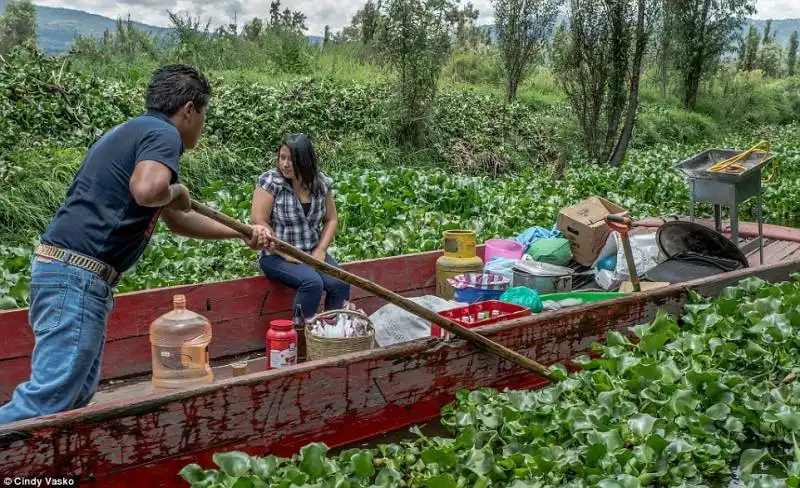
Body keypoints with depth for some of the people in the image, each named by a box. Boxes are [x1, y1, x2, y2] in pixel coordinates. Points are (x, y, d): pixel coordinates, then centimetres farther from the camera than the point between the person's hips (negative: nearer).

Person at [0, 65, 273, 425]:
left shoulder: (133, 132, 24)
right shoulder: (163, 134, -6)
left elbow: (175, 220, 34)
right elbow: (147, 190, -31)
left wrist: (242, 233, 37)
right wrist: (176, 191, -6)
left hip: (62, 271, 10)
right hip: (77, 276, -10)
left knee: (77, 395, 13)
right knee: (48, 398, -10)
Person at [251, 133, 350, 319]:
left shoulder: (322, 183, 2)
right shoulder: (271, 181, -11)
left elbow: (330, 220, 9)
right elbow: (258, 222, -15)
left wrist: (320, 250, -6)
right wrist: (286, 254, -17)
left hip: (313, 254, 4)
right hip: (277, 256, -4)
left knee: (341, 283, -21)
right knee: (312, 282, -30)